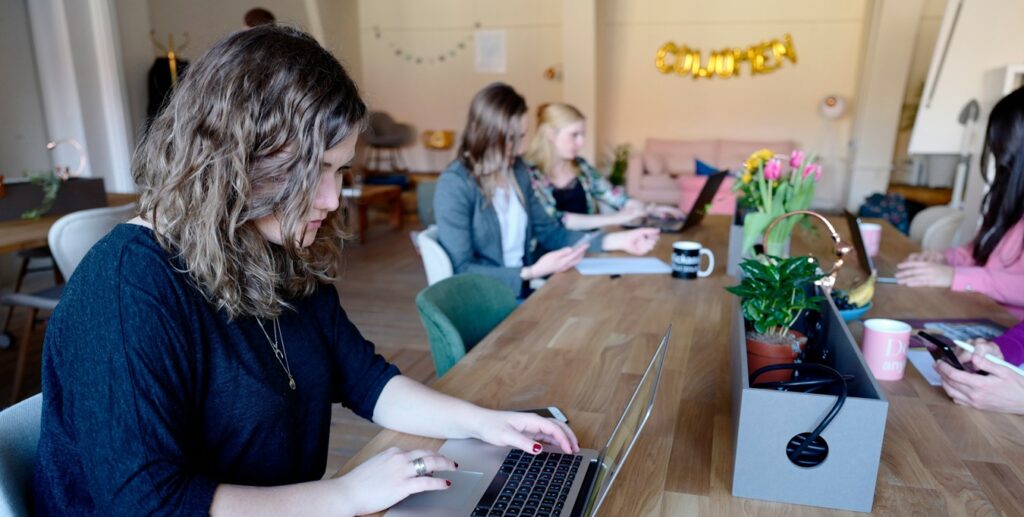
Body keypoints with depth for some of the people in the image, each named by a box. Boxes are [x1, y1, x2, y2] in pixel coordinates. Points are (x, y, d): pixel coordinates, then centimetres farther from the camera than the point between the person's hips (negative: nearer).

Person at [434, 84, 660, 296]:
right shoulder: (455, 185, -16)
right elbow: (461, 270, -17)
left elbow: (549, 232, 11)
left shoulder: (518, 171, 7)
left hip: (523, 289, 7)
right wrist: (532, 272, -26)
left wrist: (618, 240, 0)